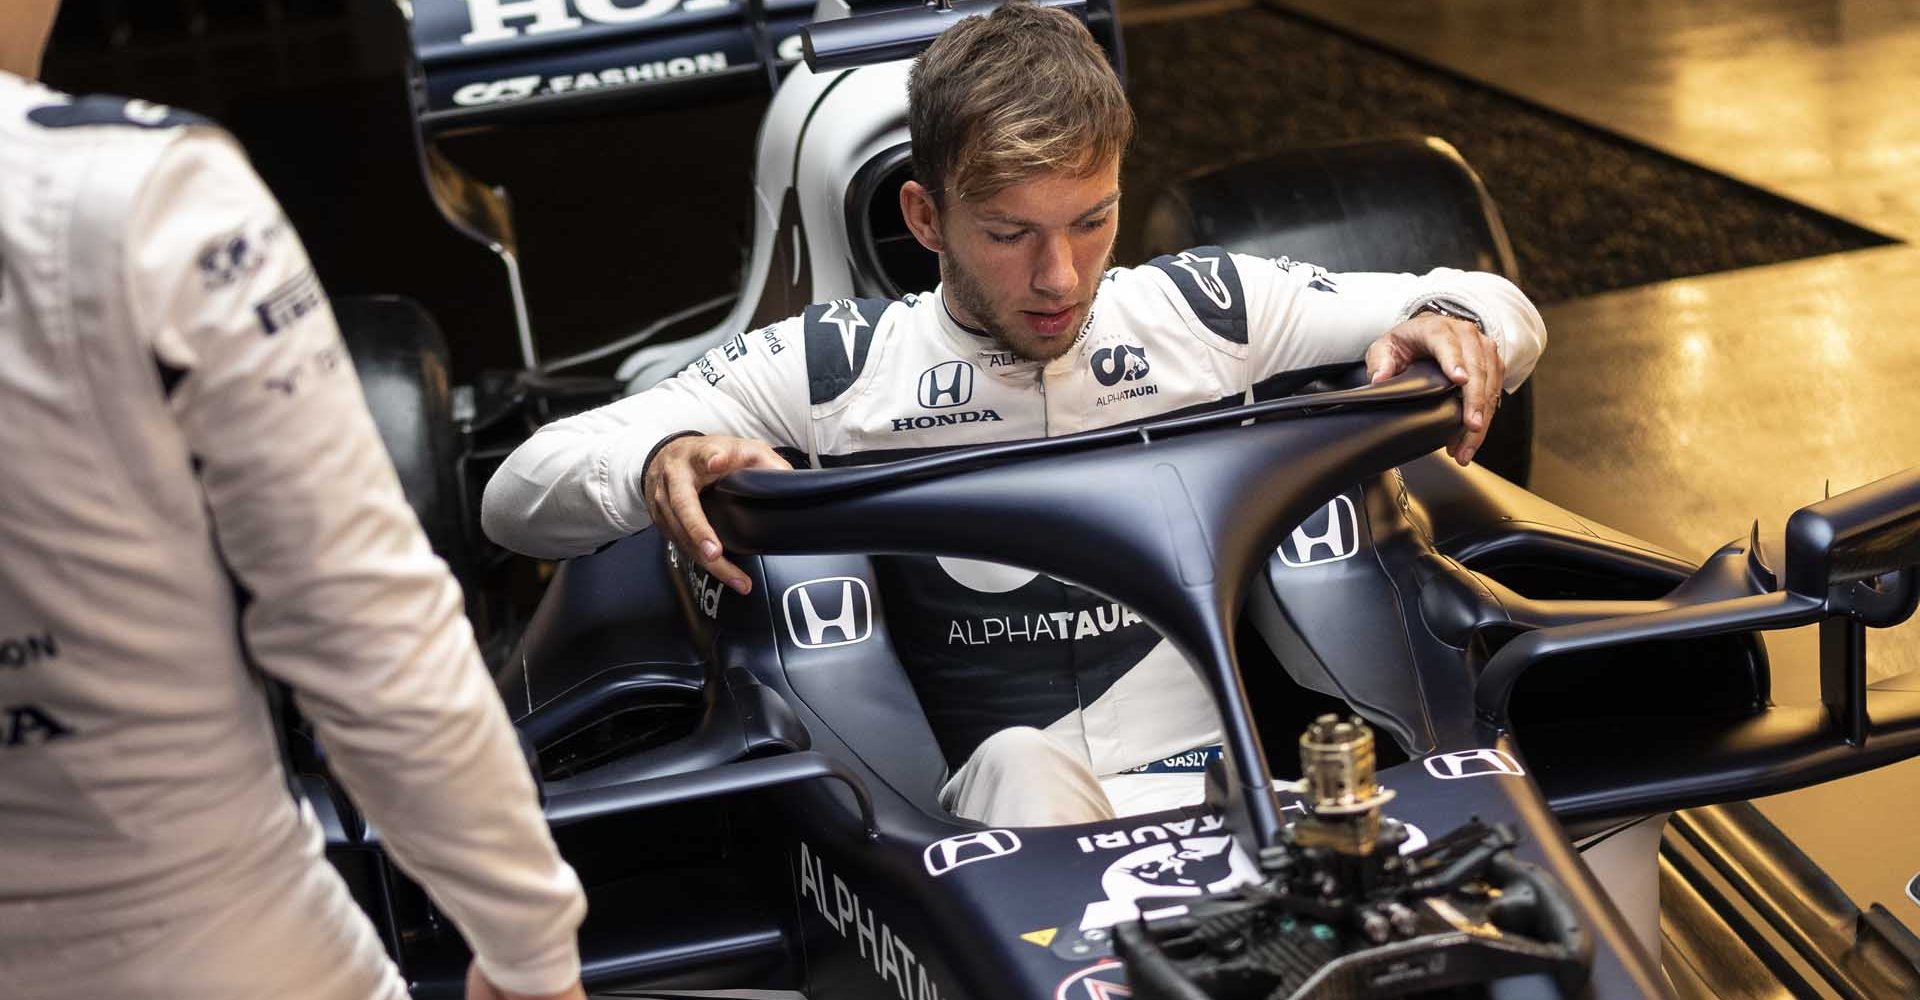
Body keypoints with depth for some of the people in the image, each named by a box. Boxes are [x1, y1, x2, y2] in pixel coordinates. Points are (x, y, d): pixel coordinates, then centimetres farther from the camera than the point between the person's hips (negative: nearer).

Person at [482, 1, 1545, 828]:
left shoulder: (1202, 308, 7)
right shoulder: (840, 363, 3)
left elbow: (1498, 309, 16)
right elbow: (520, 494, 0)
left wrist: (1450, 324, -9)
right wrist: (657, 462, -23)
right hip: (996, 820, 1)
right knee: (1021, 761, -35)